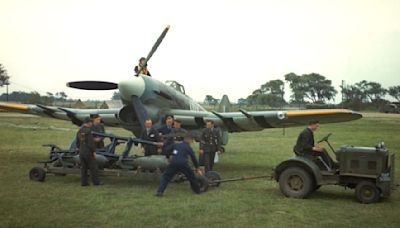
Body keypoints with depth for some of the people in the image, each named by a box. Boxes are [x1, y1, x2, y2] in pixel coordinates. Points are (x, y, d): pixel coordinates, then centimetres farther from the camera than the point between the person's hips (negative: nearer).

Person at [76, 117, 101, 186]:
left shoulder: (79, 131, 7)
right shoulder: (88, 131, -17)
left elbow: (77, 143, 12)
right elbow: (91, 143, -20)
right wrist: (94, 152, -13)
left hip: (81, 152, 7)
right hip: (89, 152, -7)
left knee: (83, 168, 9)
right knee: (93, 167, 2)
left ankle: (84, 182, 10)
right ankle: (95, 182, 6)